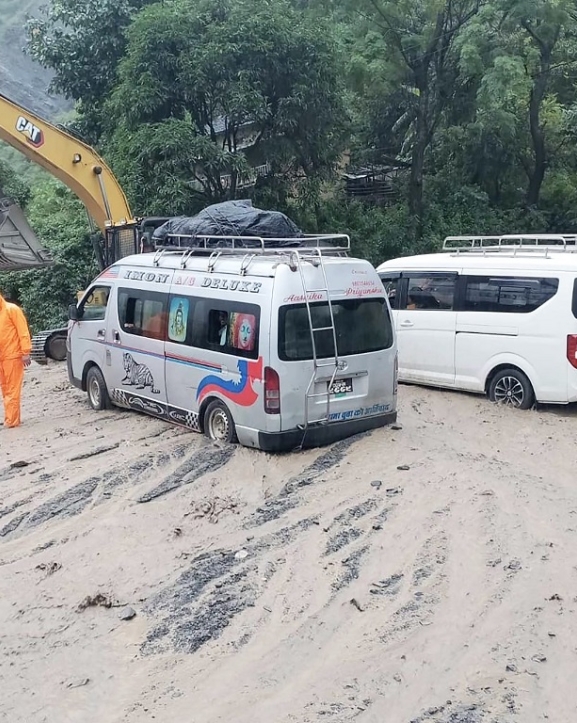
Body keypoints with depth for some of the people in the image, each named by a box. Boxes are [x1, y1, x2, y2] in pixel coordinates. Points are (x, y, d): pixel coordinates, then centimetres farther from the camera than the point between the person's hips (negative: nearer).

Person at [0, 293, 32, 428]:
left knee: (12, 390, -5)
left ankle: (11, 420, -4)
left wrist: (25, 352, -16)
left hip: (13, 356, -7)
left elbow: (23, 331, -10)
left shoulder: (12, 309, -5)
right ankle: (11, 419, 14)